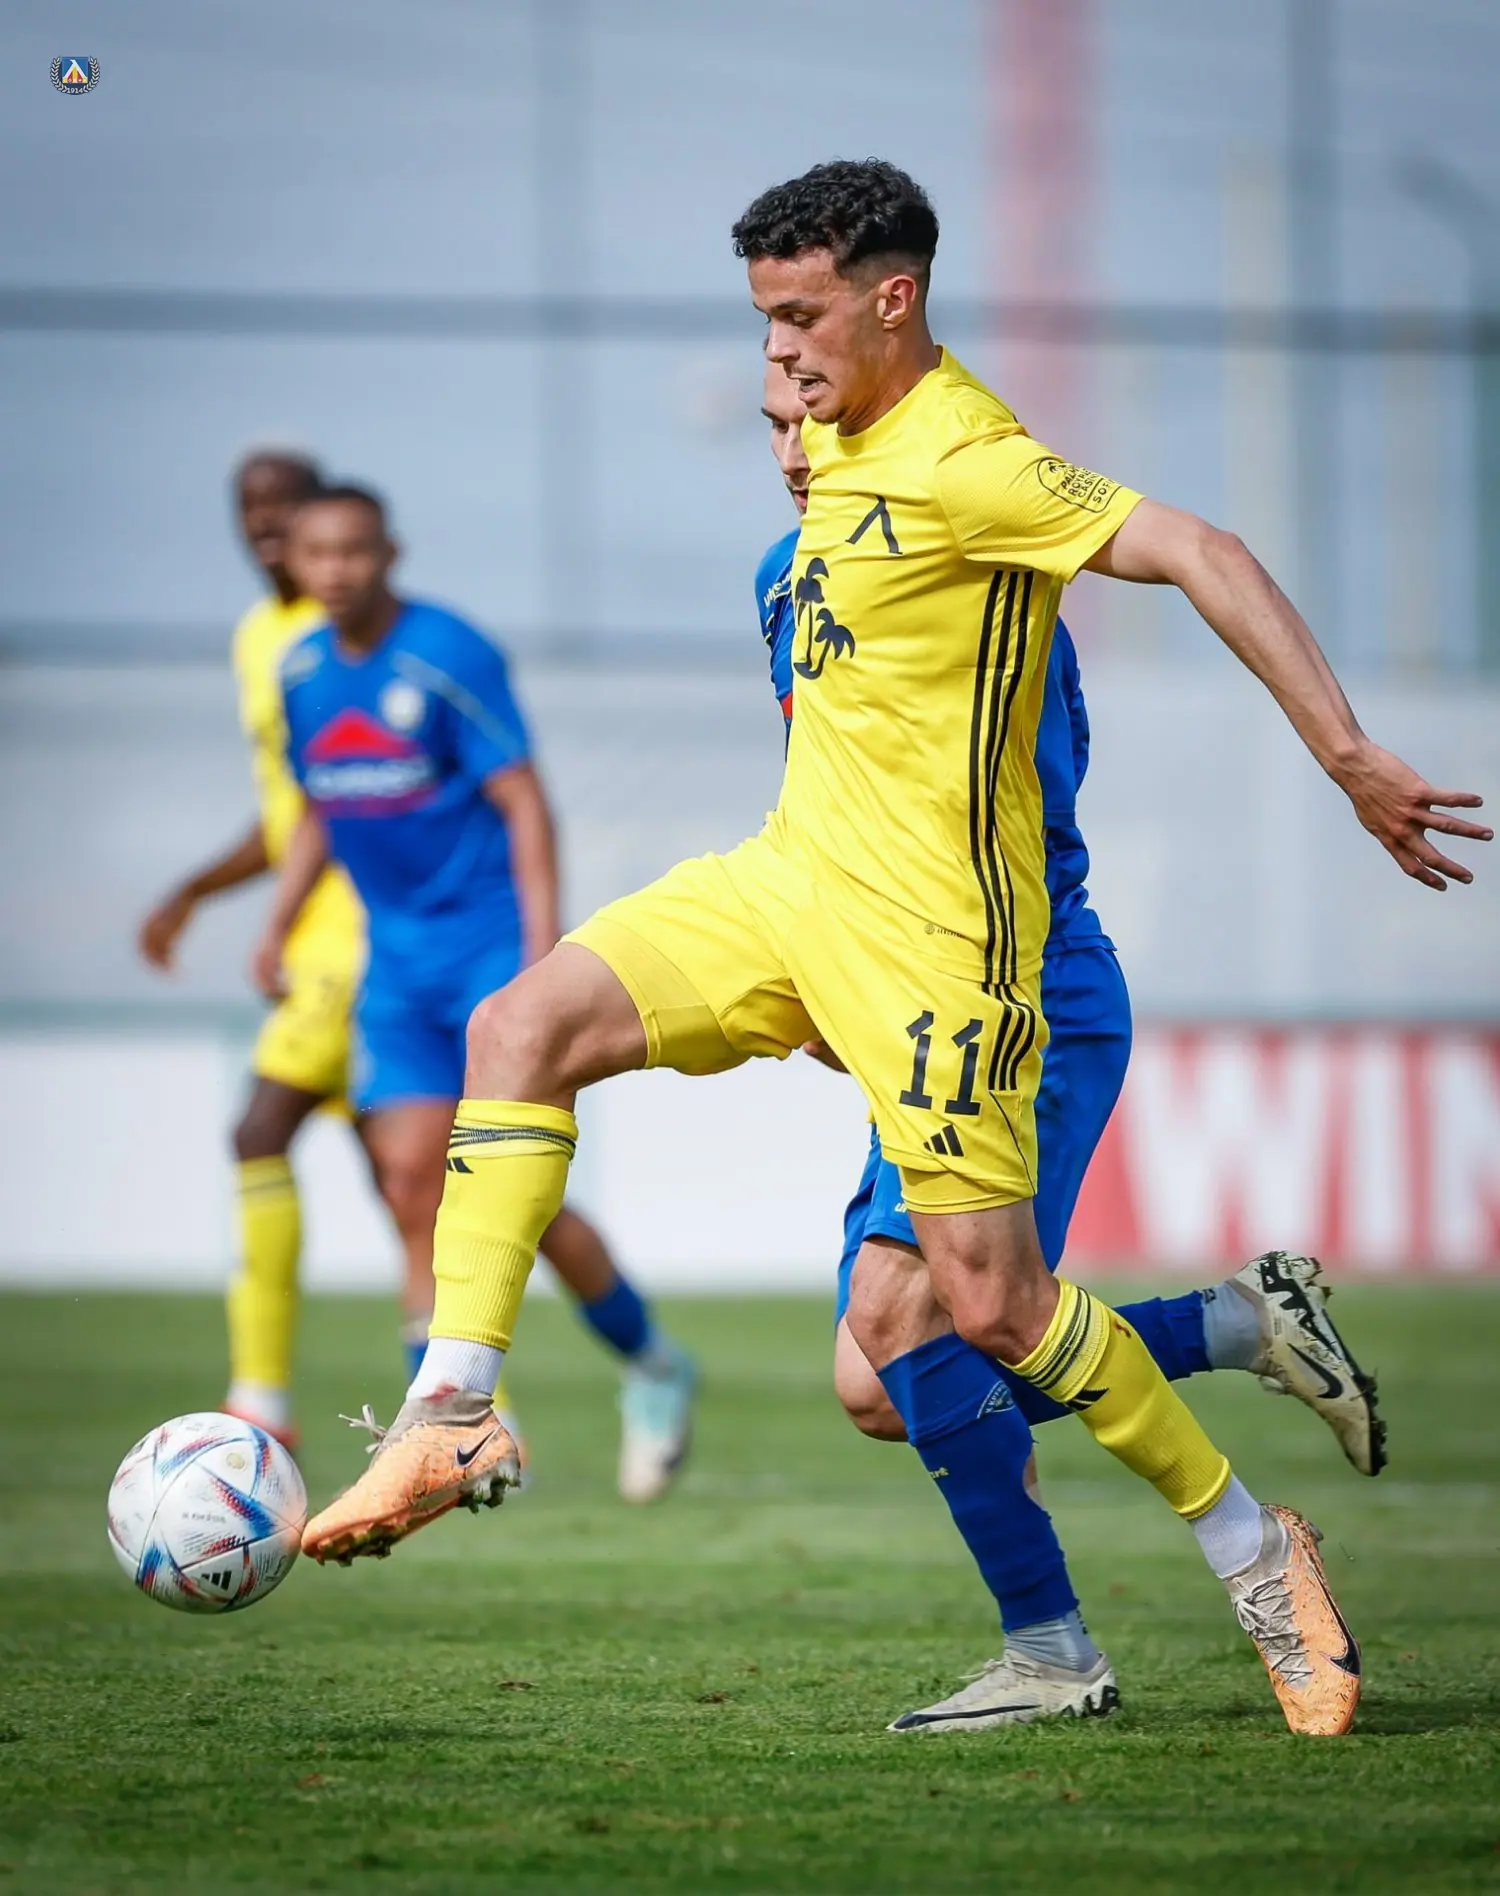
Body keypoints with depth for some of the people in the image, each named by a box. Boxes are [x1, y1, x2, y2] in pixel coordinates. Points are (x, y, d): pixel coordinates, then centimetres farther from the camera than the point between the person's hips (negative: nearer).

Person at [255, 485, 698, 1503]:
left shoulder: (449, 656, -13)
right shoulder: (302, 673, 7)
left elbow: (524, 805, -13)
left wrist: (541, 953, -19)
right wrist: (279, 929, 15)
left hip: (492, 945, -6)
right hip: (397, 959, 6)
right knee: (413, 1180, -4)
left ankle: (655, 1369, 10)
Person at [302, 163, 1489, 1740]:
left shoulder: (965, 461, -18)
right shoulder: (834, 436, 9)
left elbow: (1199, 554, -24)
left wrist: (1347, 758, -28)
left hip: (931, 928, -8)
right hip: (791, 881, 8)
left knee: (984, 1299, -9)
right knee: (520, 1029, -9)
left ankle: (1253, 1553, 9)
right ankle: (454, 1418, -10)